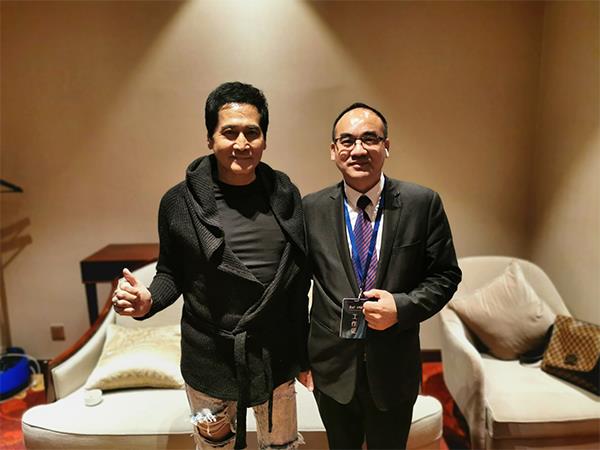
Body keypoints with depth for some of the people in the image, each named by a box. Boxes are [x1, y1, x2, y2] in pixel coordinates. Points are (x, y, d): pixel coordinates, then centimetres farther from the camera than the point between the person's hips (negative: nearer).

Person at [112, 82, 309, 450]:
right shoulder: (179, 202, -10)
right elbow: (171, 274, 1)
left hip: (276, 357, 2)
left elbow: (299, 280, 1)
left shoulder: (286, 196, -5)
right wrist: (146, 301, -21)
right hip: (209, 361, -1)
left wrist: (303, 353, 7)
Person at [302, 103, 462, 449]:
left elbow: (445, 275, -2)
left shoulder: (423, 203, -9)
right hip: (331, 367, 1)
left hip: (394, 367, 0)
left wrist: (402, 306, -19)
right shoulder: (311, 209, -7)